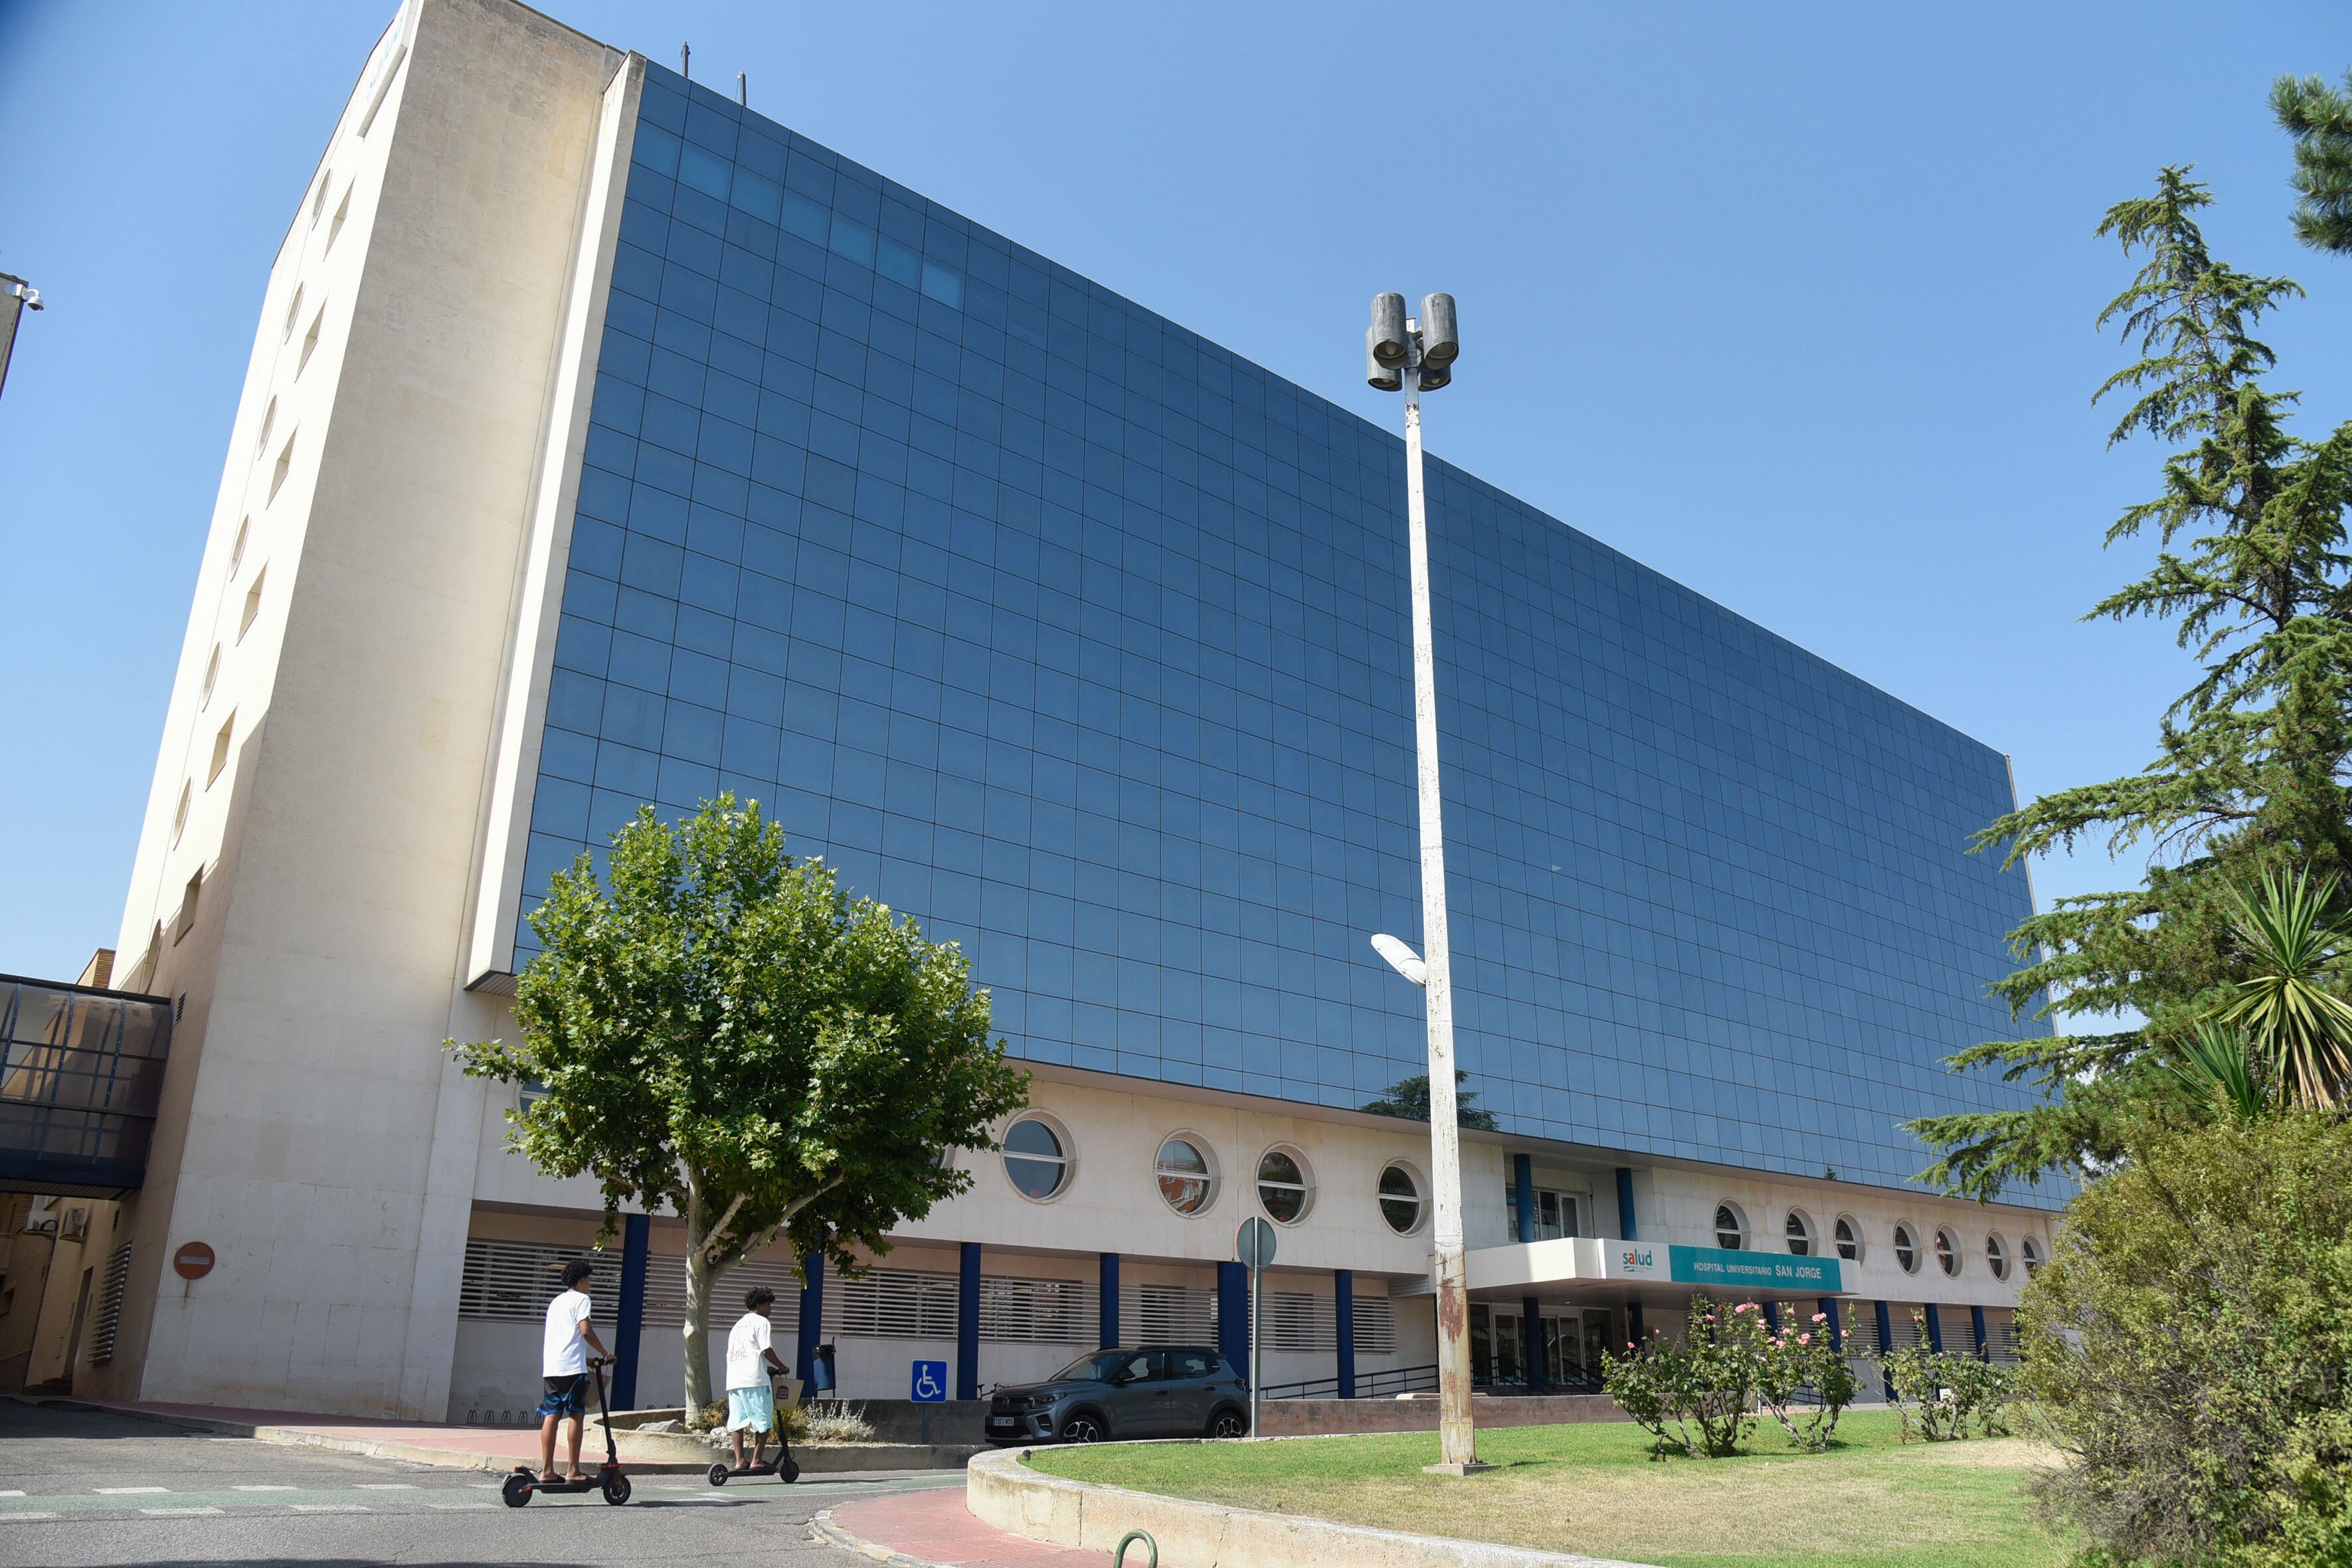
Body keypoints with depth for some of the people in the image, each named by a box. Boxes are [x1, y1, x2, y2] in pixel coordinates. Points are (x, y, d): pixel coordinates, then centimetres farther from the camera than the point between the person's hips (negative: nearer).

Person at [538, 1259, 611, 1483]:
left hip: (550, 1368, 7)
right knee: (577, 1415, -3)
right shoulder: (581, 1298, -1)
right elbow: (586, 1331, -12)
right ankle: (573, 1471, -3)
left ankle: (546, 1469, 3)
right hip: (572, 1367, -7)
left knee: (550, 1416, 4)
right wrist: (605, 1353, -1)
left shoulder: (556, 1301, 23)